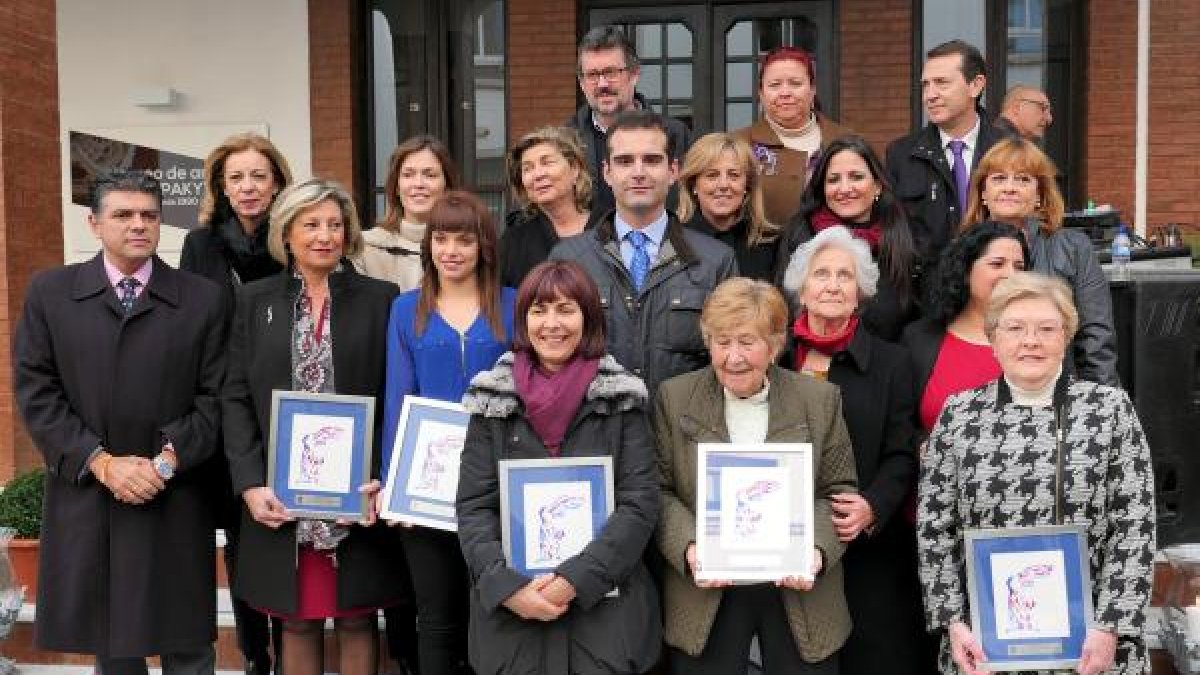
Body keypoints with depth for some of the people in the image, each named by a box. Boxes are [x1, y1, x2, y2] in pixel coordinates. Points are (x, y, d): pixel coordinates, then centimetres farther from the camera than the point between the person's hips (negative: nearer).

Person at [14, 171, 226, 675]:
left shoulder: (202, 298, 3)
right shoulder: (49, 292, 5)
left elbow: (214, 397, 0)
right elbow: (35, 392, -1)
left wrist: (166, 460, -13)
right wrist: (102, 463, -11)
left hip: (175, 505, -1)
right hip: (85, 498, 1)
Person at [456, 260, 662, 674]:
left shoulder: (622, 399, -1)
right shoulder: (493, 400, 3)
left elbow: (640, 504, -6)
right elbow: (473, 507, 0)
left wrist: (576, 579, -17)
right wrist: (505, 585, -15)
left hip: (606, 607, -1)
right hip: (509, 611, 1)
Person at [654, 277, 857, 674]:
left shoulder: (820, 399, 2)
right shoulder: (675, 398, 1)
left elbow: (838, 491, 3)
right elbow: (660, 490, 0)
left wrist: (817, 549, -15)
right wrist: (688, 547, -16)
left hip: (800, 592, 1)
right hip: (706, 594, 0)